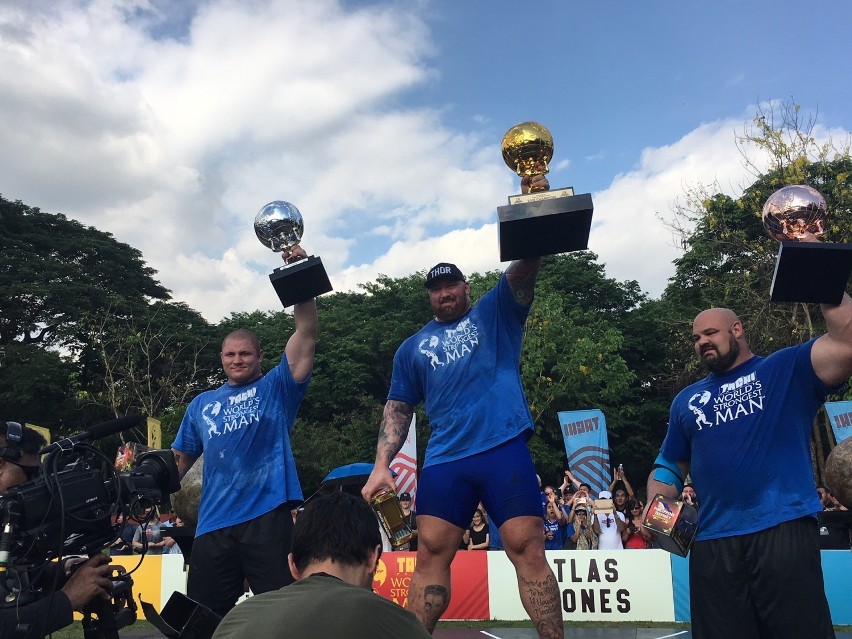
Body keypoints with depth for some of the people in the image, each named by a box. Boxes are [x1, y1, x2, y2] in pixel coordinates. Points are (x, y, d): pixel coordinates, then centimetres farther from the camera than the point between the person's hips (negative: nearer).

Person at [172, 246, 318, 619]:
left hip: (267, 516, -4)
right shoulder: (201, 404, 19)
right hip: (213, 525, 4)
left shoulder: (276, 388, 7)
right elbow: (179, 459, 22)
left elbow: (306, 333, -4)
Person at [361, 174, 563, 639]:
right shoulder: (413, 347, 17)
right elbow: (398, 409, 15)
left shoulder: (495, 313, 11)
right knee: (431, 555, 2)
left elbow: (524, 265, -4)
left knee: (527, 551, -3)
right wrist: (381, 465, 3)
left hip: (504, 449, -2)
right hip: (444, 460, 3)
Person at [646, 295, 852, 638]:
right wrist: (654, 507, 3)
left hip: (784, 530, -4)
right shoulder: (686, 400, 19)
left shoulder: (788, 368, 7)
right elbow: (670, 465, 22)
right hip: (713, 542, 4)